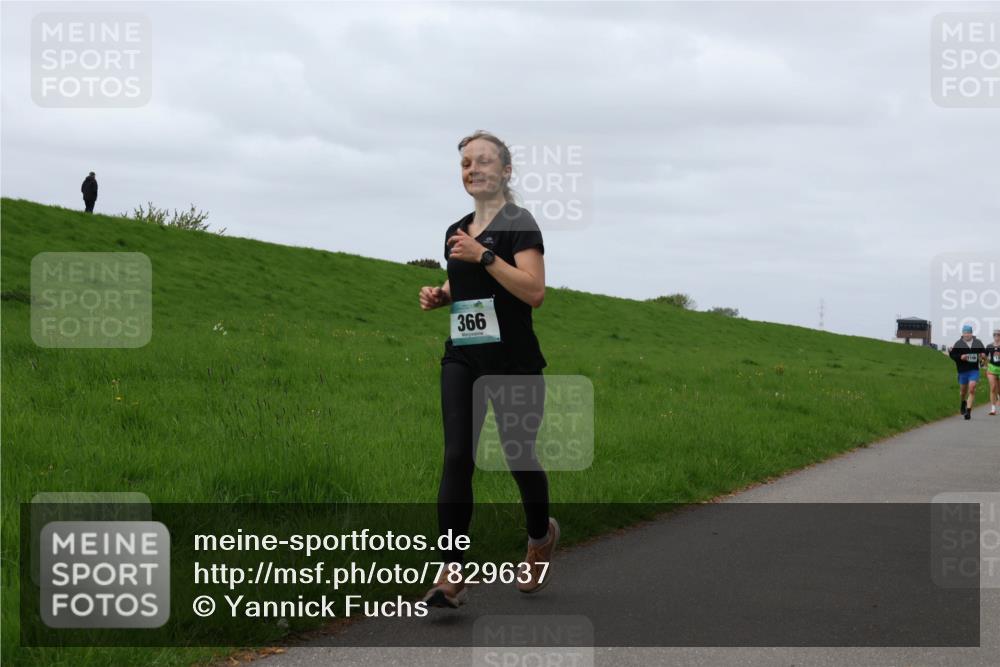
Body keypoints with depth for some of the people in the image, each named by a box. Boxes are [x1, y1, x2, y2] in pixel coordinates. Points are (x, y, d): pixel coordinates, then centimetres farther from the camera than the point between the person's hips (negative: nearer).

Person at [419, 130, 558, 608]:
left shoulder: (517, 223, -7)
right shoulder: (456, 232, 14)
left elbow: (534, 291, -18)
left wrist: (484, 255, -22)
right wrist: (438, 295, 8)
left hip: (513, 362, -5)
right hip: (462, 358, 5)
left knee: (518, 458, 6)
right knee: (456, 458, -8)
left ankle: (540, 537, 36)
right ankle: (451, 572, -13)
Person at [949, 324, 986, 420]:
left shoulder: (978, 343, 5)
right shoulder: (958, 344, -2)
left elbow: (983, 351, 18)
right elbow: (952, 355, -1)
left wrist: (983, 355, -5)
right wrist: (960, 357, -18)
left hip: (974, 370, 0)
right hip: (962, 370, 0)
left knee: (972, 389, -14)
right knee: (963, 390, 13)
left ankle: (968, 411, -14)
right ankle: (963, 402, 48)